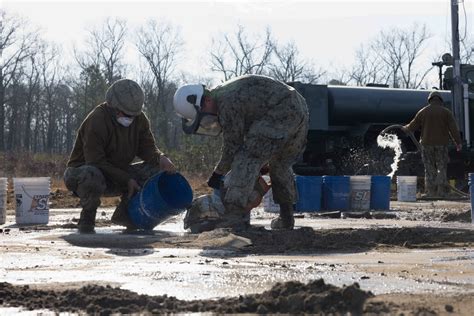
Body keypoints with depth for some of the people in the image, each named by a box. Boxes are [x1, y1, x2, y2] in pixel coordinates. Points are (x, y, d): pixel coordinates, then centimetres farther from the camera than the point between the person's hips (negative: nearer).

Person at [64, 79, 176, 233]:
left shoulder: (139, 119, -2)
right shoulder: (96, 121, -25)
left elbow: (147, 148, 1)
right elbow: (96, 162, -27)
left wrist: (160, 158, -24)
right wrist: (126, 180, -27)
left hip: (117, 174, 7)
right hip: (81, 170, -7)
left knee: (156, 169, -10)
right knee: (92, 175, -43)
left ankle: (124, 213, 1)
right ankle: (87, 217, -14)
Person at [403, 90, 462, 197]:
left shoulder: (423, 112, 4)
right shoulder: (446, 112, 1)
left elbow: (412, 127, 7)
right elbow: (453, 128, -4)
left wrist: (405, 128, 28)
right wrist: (458, 142, 0)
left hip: (427, 144, 1)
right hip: (442, 144, -1)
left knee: (429, 169, 5)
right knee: (442, 168, 4)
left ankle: (431, 191, 1)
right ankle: (441, 190, -3)